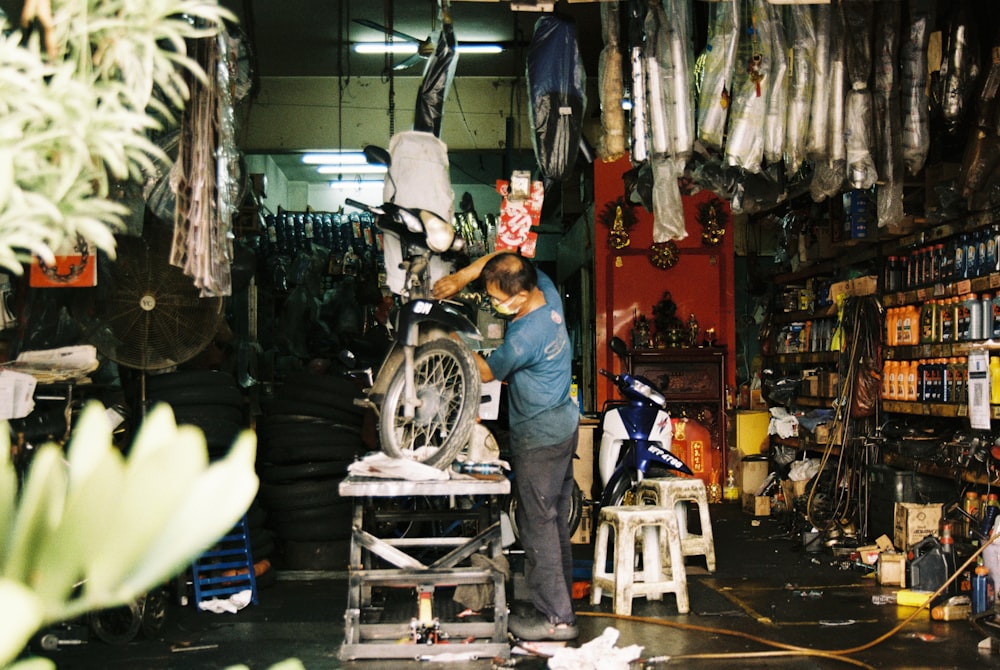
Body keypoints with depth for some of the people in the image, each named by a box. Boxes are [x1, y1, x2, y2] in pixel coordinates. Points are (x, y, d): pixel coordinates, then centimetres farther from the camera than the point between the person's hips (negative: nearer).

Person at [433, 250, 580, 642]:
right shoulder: (547, 290, -4)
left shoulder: (524, 336, -27)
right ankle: (562, 601, 26)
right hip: (564, 423, 10)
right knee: (555, 519, 17)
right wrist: (460, 277, -1)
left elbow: (487, 373, -9)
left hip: (538, 439, -10)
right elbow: (502, 258, 11)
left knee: (537, 525, -2)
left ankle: (555, 617, 4)